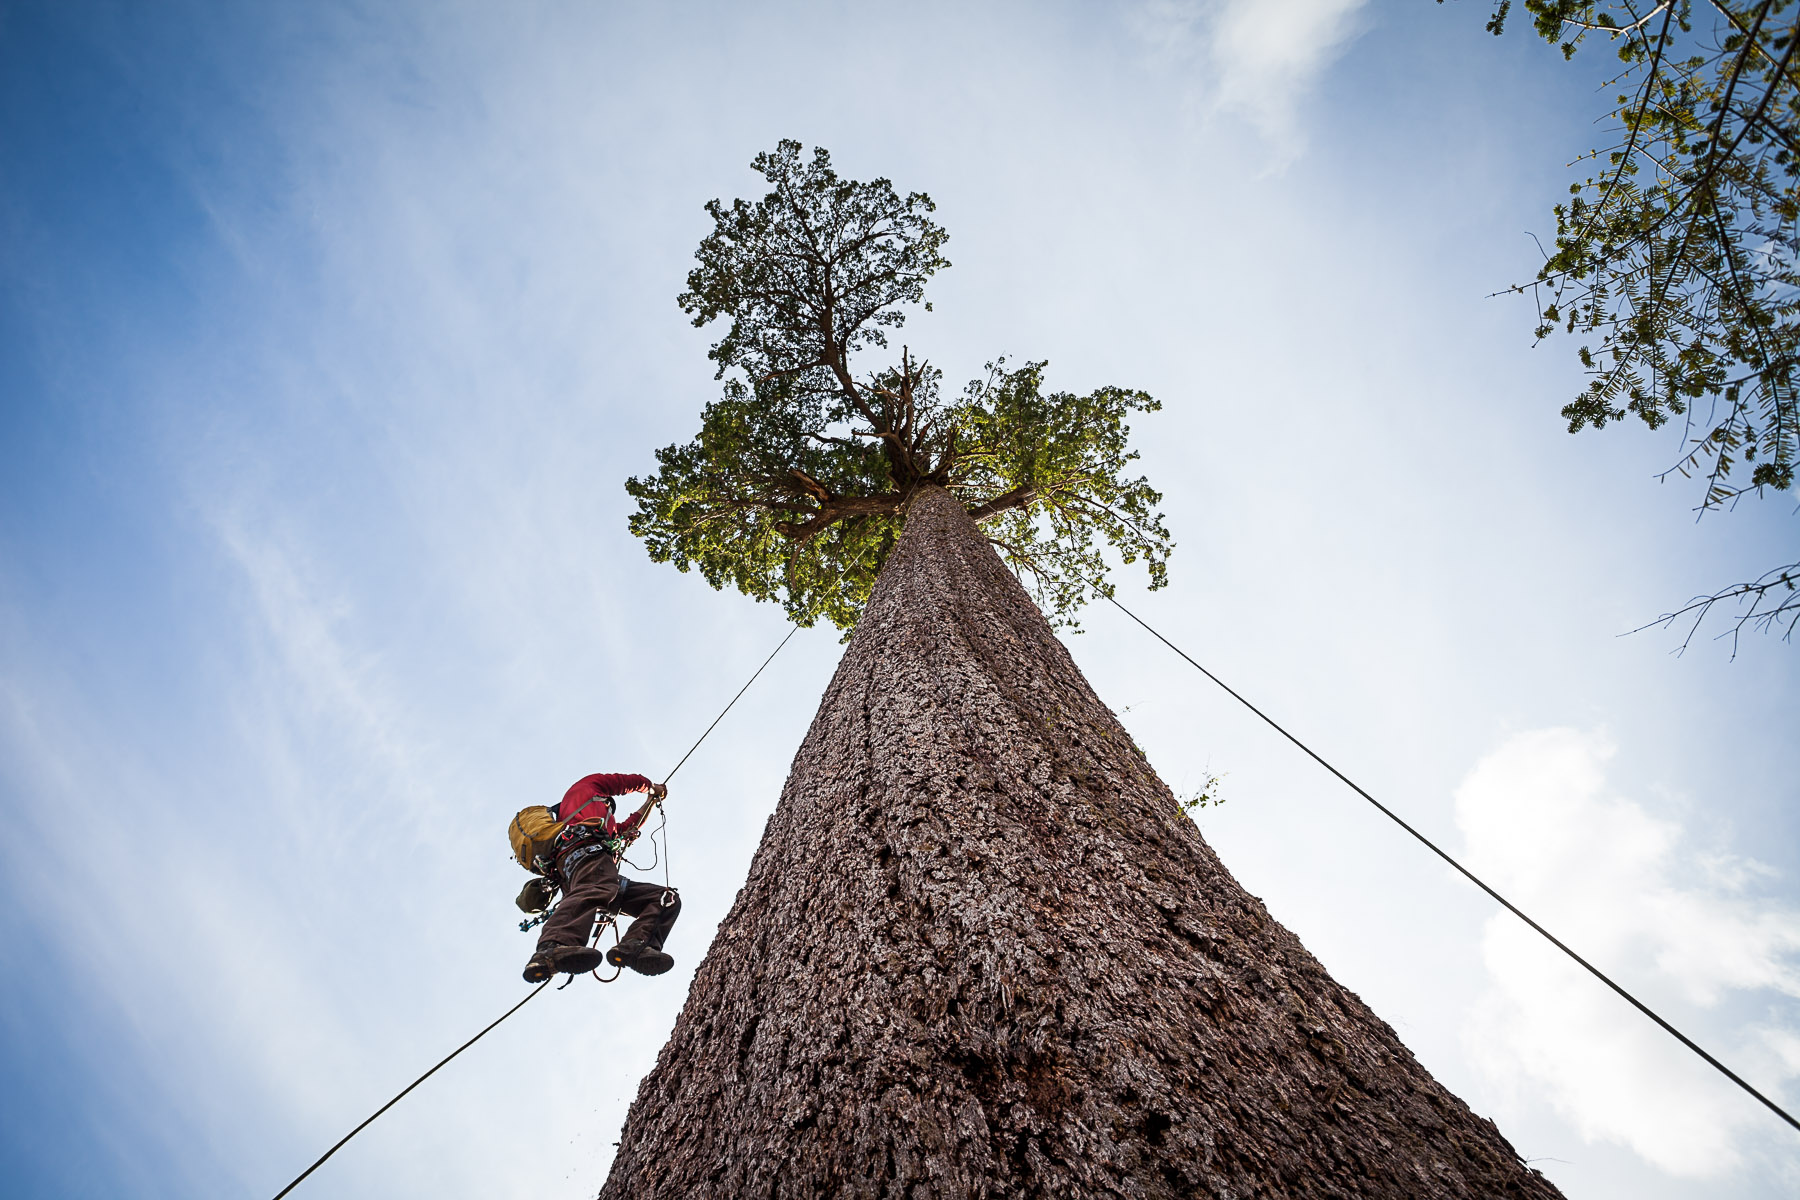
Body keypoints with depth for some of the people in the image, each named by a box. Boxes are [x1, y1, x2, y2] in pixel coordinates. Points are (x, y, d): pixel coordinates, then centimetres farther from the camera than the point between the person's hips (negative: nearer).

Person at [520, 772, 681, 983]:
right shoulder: (587, 785, 31)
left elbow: (627, 828, 55)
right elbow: (630, 781, 36)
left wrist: (650, 802, 68)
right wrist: (655, 788, 55)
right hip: (587, 851, -8)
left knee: (668, 899, -5)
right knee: (597, 890, -41)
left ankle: (634, 947, -34)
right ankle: (553, 948, -67)